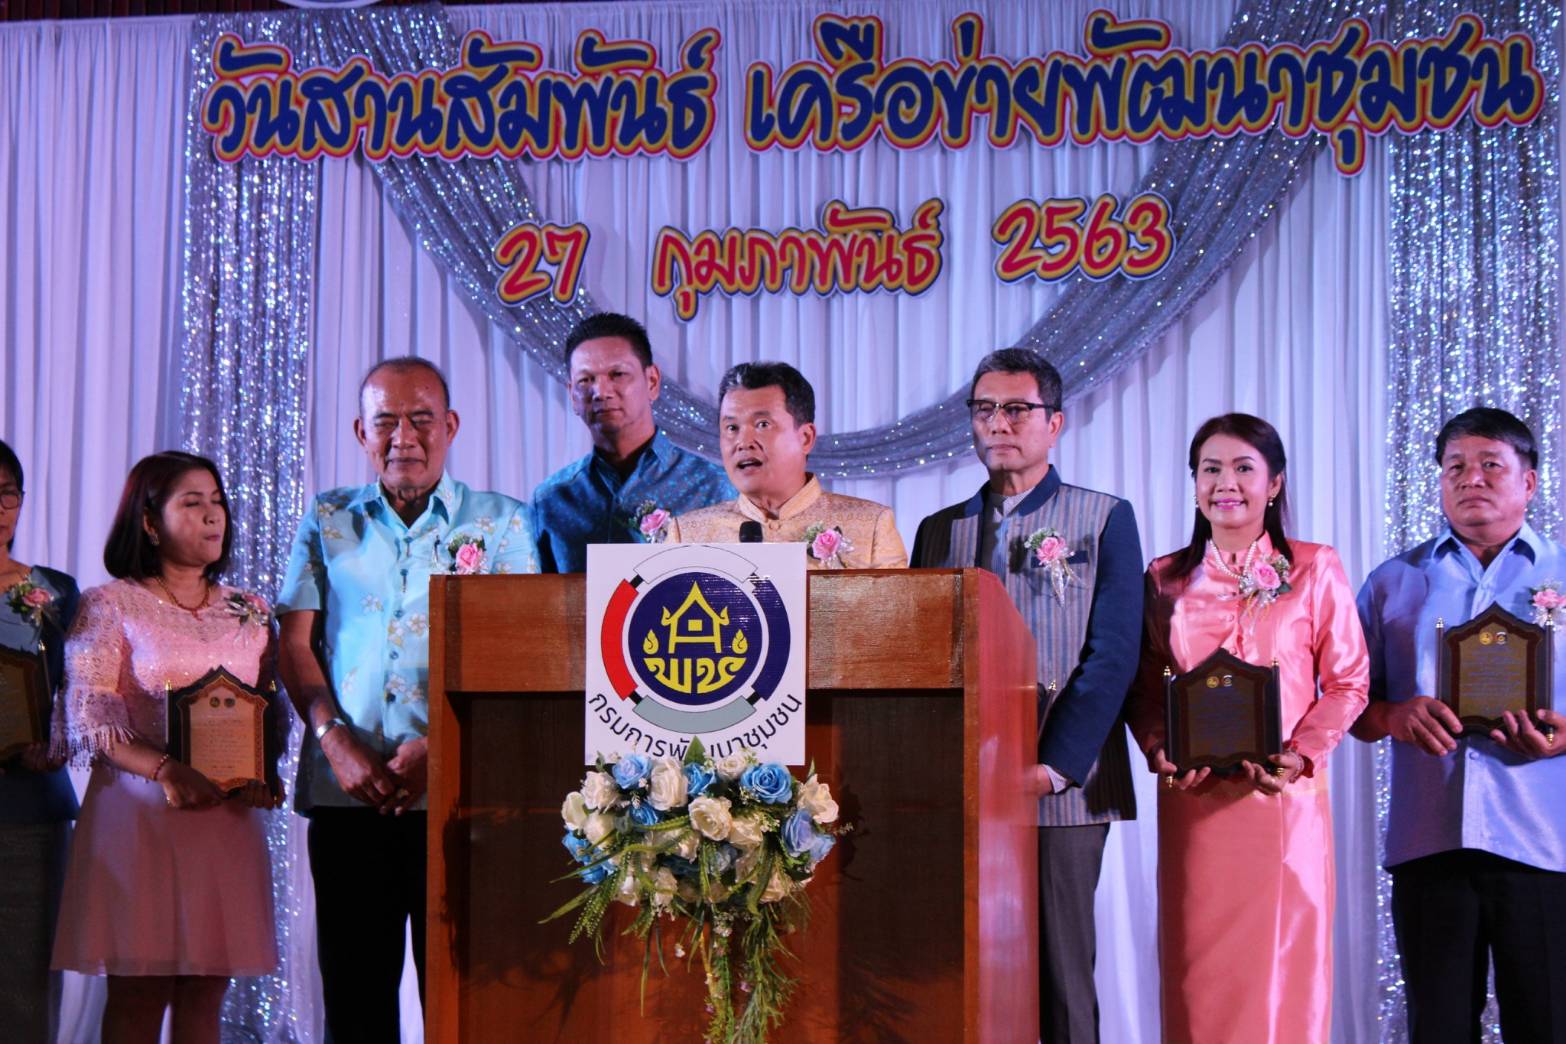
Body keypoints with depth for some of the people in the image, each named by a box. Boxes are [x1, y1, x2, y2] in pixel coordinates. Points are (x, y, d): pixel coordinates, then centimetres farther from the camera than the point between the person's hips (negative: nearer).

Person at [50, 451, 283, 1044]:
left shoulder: (250, 612, 15)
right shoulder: (110, 607, 2)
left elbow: (273, 711, 14)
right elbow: (91, 719, -8)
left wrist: (265, 774, -8)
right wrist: (165, 770, -23)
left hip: (229, 815, 4)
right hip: (139, 812, -4)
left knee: (205, 994, 3)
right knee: (137, 993, -3)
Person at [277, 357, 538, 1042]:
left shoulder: (501, 524, 8)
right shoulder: (327, 522, 14)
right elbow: (295, 643, 8)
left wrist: (437, 746, -13)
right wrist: (334, 740, -8)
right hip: (346, 791, 2)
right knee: (354, 986, 4)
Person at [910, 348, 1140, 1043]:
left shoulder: (1104, 520, 6)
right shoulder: (939, 530, 17)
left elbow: (1112, 657, -3)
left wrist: (1053, 768, -14)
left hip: (1062, 792, -3)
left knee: (1060, 979, -3)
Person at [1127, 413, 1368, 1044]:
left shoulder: (1315, 570, 3)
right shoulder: (1165, 580, 10)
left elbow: (1348, 681, 1)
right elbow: (1145, 688, 11)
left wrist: (1300, 756, -12)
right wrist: (1159, 750, -7)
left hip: (1286, 797, -2)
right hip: (1193, 800, 2)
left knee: (1285, 966, 0)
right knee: (1198, 973, 2)